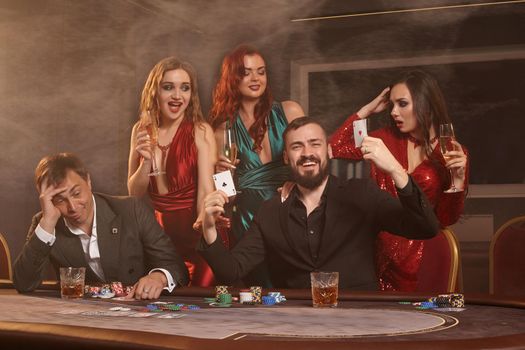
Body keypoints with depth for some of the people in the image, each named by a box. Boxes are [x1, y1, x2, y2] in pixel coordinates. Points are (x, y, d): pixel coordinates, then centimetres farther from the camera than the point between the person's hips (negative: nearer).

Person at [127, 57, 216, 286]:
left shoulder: (200, 132, -11)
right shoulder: (142, 131, 2)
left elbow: (206, 190, -19)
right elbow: (134, 193, 4)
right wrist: (146, 160, -14)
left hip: (196, 233, -4)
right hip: (160, 233, 4)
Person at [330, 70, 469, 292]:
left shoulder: (453, 152, 0)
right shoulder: (388, 139, 8)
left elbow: (446, 219, 1)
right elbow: (334, 147, 4)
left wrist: (458, 179, -14)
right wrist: (368, 110, 5)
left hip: (418, 257, -2)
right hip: (378, 248, 2)